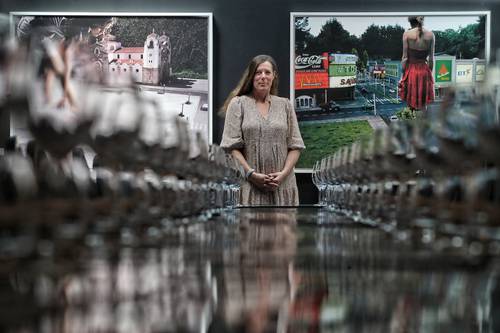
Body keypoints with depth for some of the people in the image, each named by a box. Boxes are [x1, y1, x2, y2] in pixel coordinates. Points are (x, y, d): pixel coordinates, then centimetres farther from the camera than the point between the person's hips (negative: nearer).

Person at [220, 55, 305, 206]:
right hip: (250, 186, -2)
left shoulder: (285, 105, 15)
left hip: (282, 185, 3)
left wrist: (284, 173, -7)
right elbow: (232, 146, -2)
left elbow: (295, 145, 10)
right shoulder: (238, 104, 6)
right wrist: (251, 174, -13)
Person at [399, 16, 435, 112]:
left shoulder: (407, 34, -6)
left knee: (410, 104, 6)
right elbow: (431, 58, 2)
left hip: (411, 70, -2)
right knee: (423, 105, 9)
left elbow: (405, 57, -6)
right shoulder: (430, 35, 0)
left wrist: (403, 75, 0)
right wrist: (429, 73, 12)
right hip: (424, 71, 2)